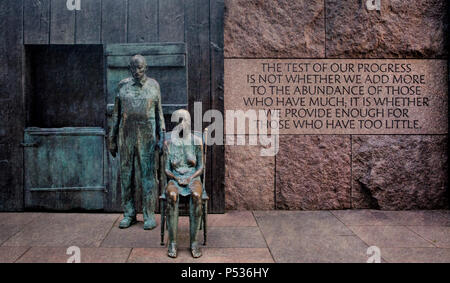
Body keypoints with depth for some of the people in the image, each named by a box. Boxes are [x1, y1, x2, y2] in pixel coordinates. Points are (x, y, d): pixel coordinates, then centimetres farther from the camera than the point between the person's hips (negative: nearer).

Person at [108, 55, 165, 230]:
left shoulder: (153, 85, 4)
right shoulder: (123, 85, 7)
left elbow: (159, 113, 7)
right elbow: (116, 113, 11)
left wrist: (162, 137, 0)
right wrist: (112, 139, 9)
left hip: (147, 136, -2)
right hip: (126, 136, 2)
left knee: (147, 174, -1)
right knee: (126, 174, 6)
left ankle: (149, 216, 7)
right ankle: (129, 214, 17)